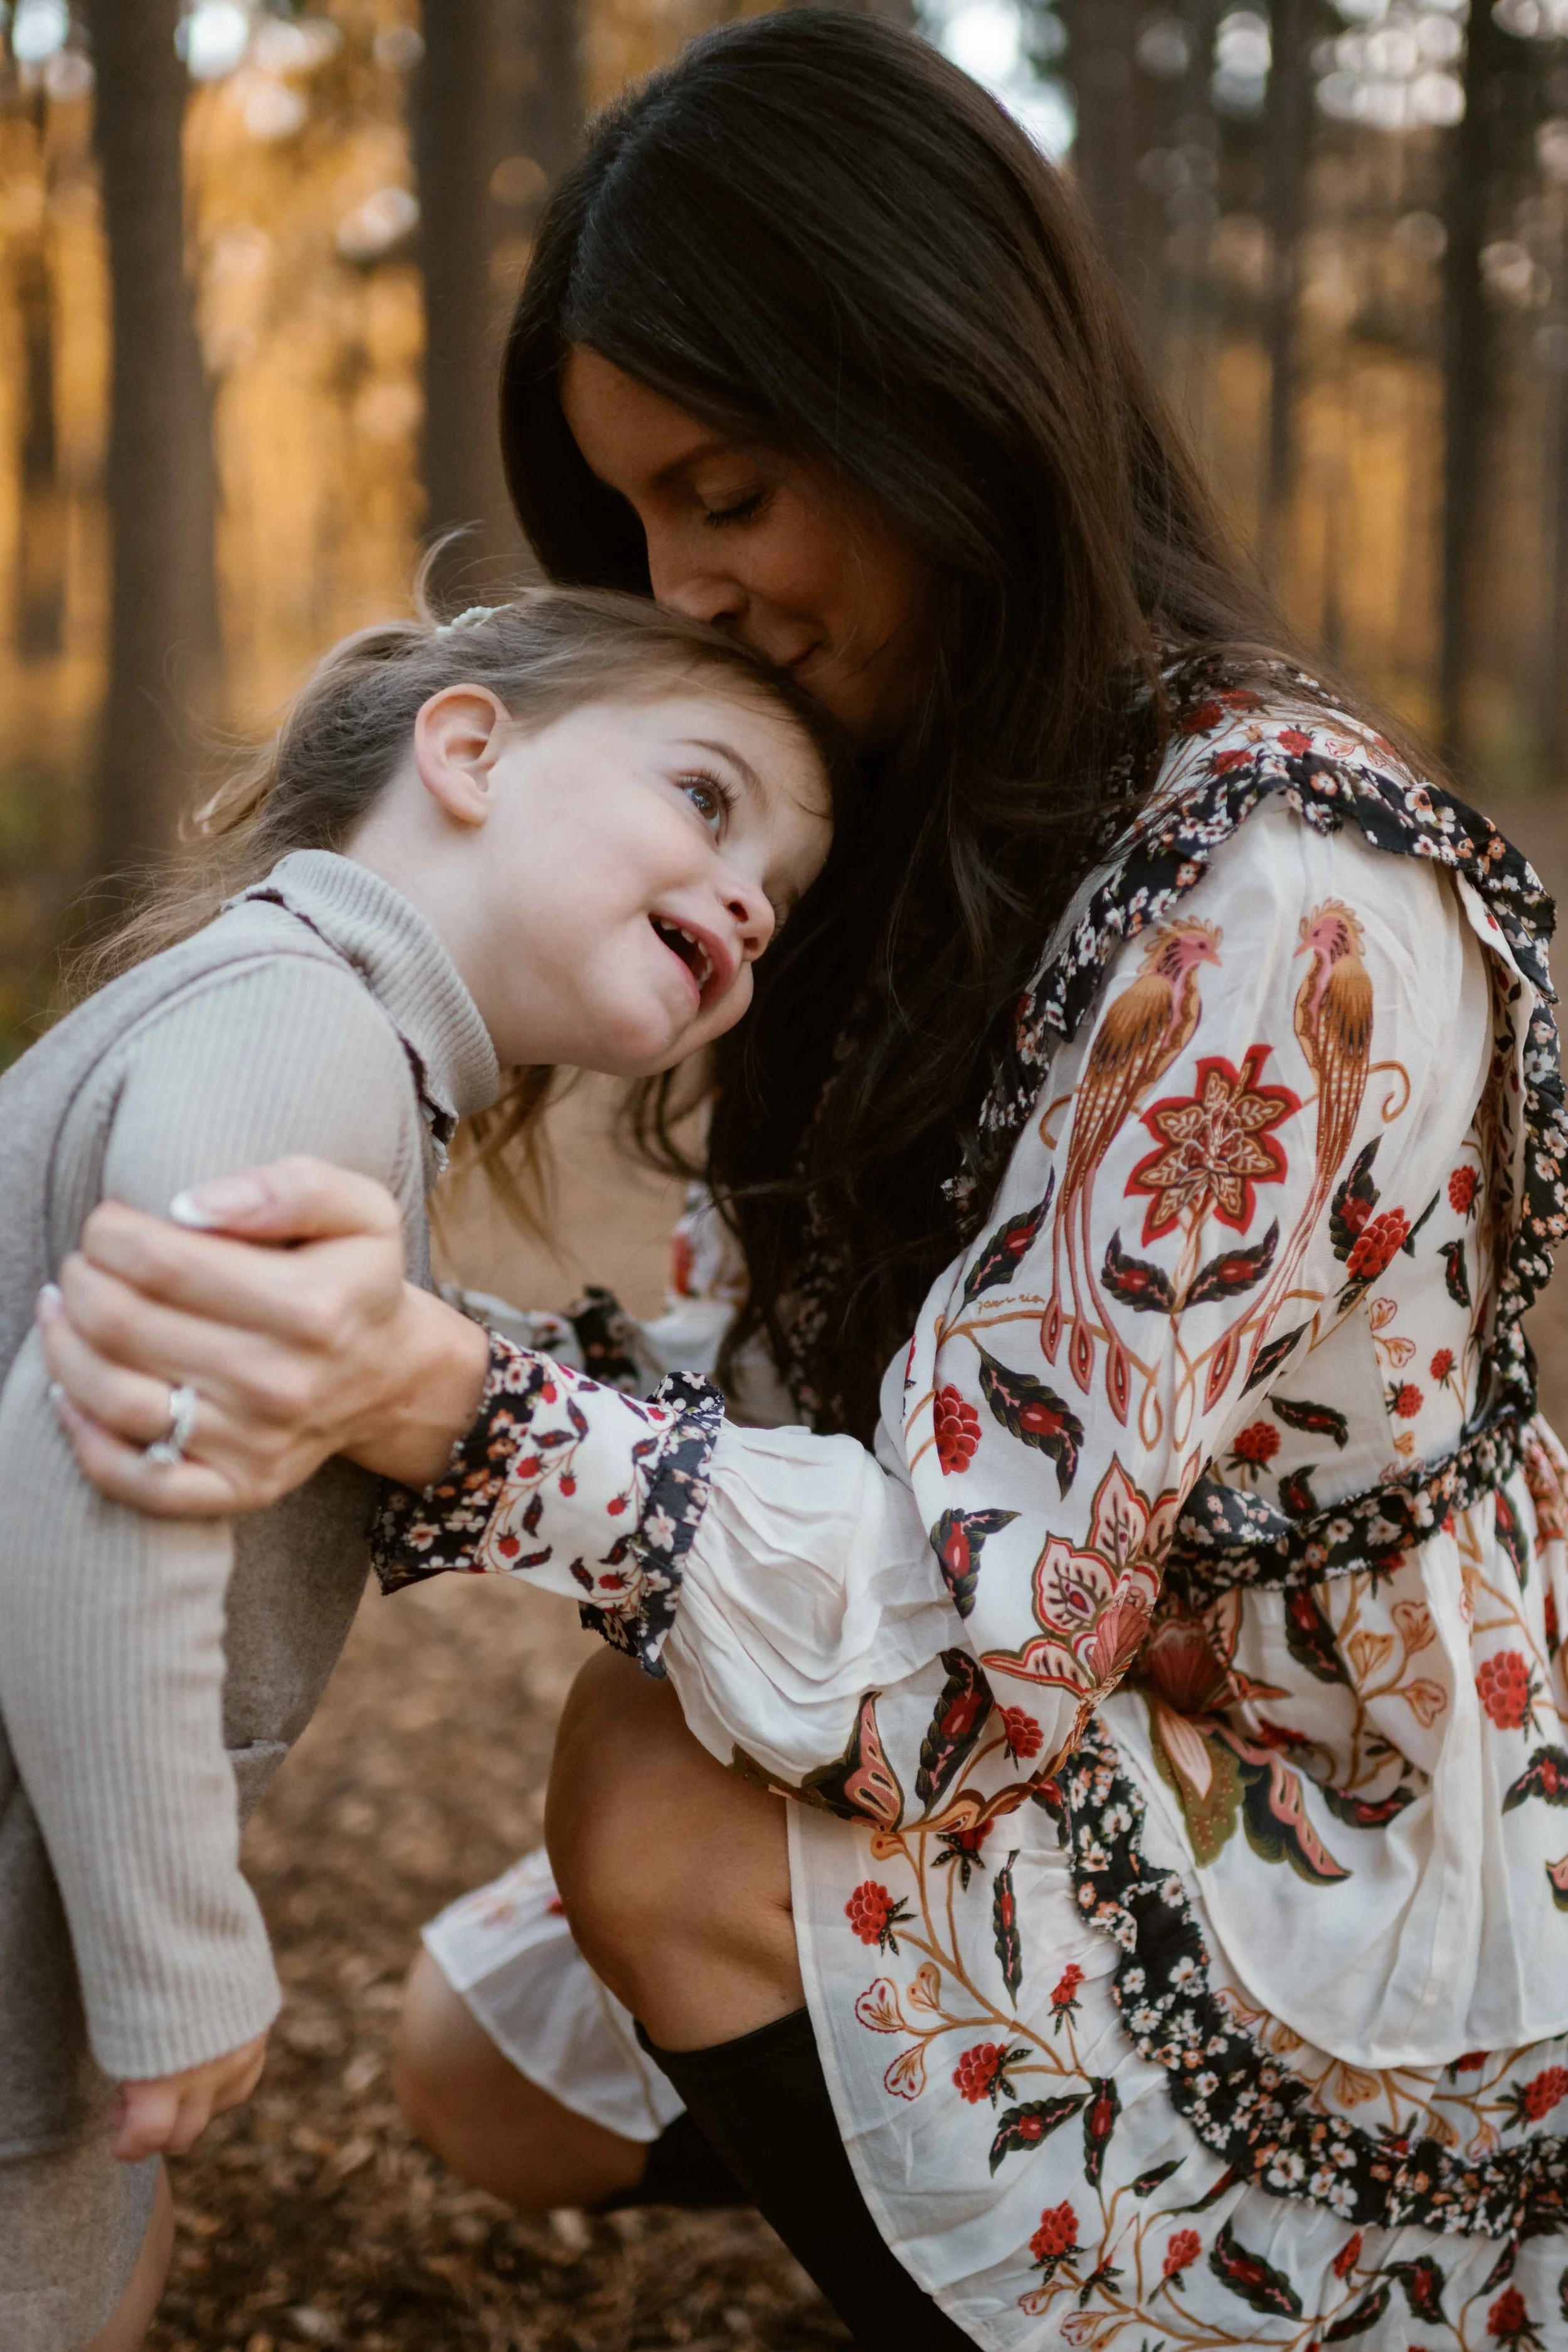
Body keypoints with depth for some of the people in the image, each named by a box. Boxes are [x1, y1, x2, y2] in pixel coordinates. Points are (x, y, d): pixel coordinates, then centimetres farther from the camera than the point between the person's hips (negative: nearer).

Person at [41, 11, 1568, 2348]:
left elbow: (985, 1631, -28)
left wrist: (462, 1410, -40)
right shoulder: (970, 814, 4)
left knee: (661, 1793, -21)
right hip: (1157, 1777, 9)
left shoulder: (1272, 890, -27)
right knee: (488, 2077, 12)